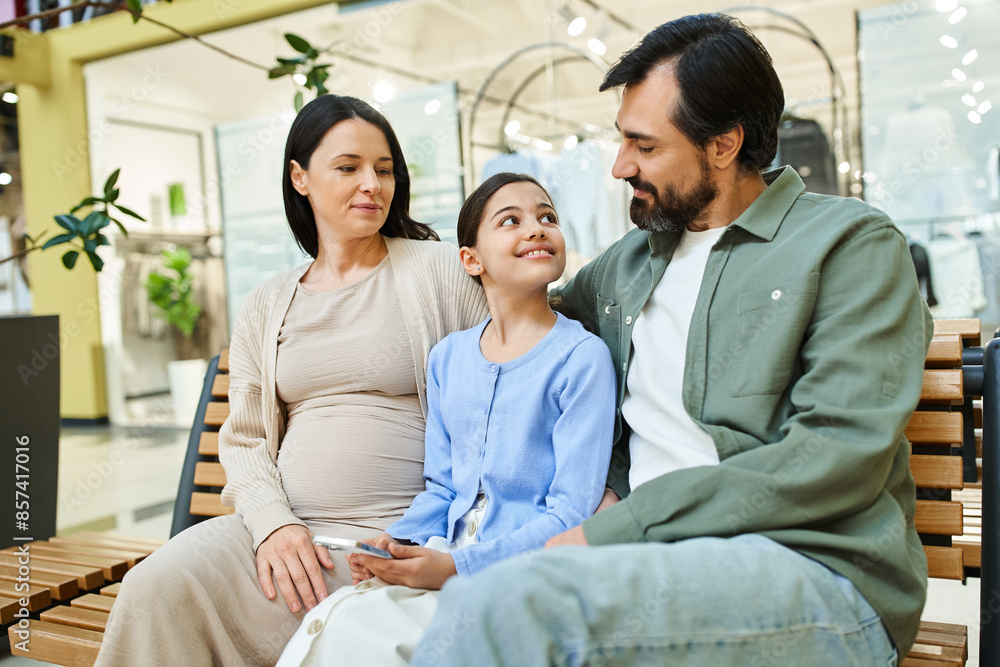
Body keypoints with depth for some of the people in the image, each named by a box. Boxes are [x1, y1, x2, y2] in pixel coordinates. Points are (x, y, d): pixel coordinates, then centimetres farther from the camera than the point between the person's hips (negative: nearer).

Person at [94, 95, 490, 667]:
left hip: (392, 537, -4)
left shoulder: (441, 270, 3)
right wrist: (272, 522, -8)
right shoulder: (267, 307, 14)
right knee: (157, 585, -23)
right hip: (282, 527, 4)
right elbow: (245, 440, 12)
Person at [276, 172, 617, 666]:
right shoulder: (447, 357, 11)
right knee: (325, 620, -19)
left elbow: (570, 513, -11)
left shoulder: (581, 357, -7)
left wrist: (455, 566, -18)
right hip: (446, 557, 5)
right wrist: (398, 543, -3)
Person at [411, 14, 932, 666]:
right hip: (658, 560, 5)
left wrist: (619, 527, -14)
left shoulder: (852, 243, 1)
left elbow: (840, 458, -10)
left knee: (509, 604, -31)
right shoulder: (624, 263, 19)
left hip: (813, 571, -5)